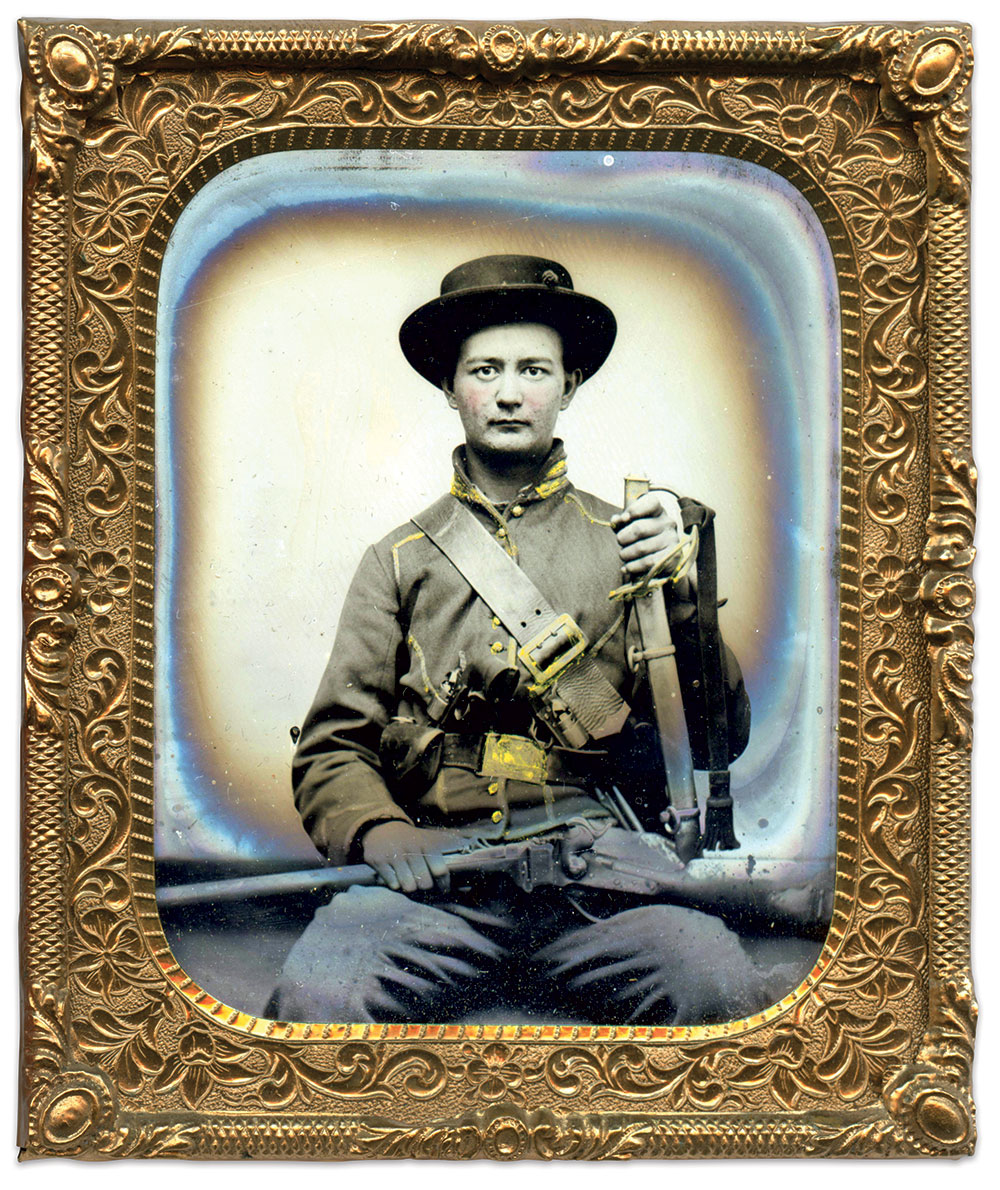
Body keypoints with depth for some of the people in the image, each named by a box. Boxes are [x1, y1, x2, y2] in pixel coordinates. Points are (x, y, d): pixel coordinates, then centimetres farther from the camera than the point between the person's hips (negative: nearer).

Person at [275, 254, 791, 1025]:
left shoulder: (626, 544, 16)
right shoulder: (400, 561, 17)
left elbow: (720, 741, 9)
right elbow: (332, 750, 13)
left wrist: (680, 596, -6)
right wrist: (380, 833, -8)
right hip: (437, 880, 0)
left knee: (721, 989, -29)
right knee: (319, 993, -29)